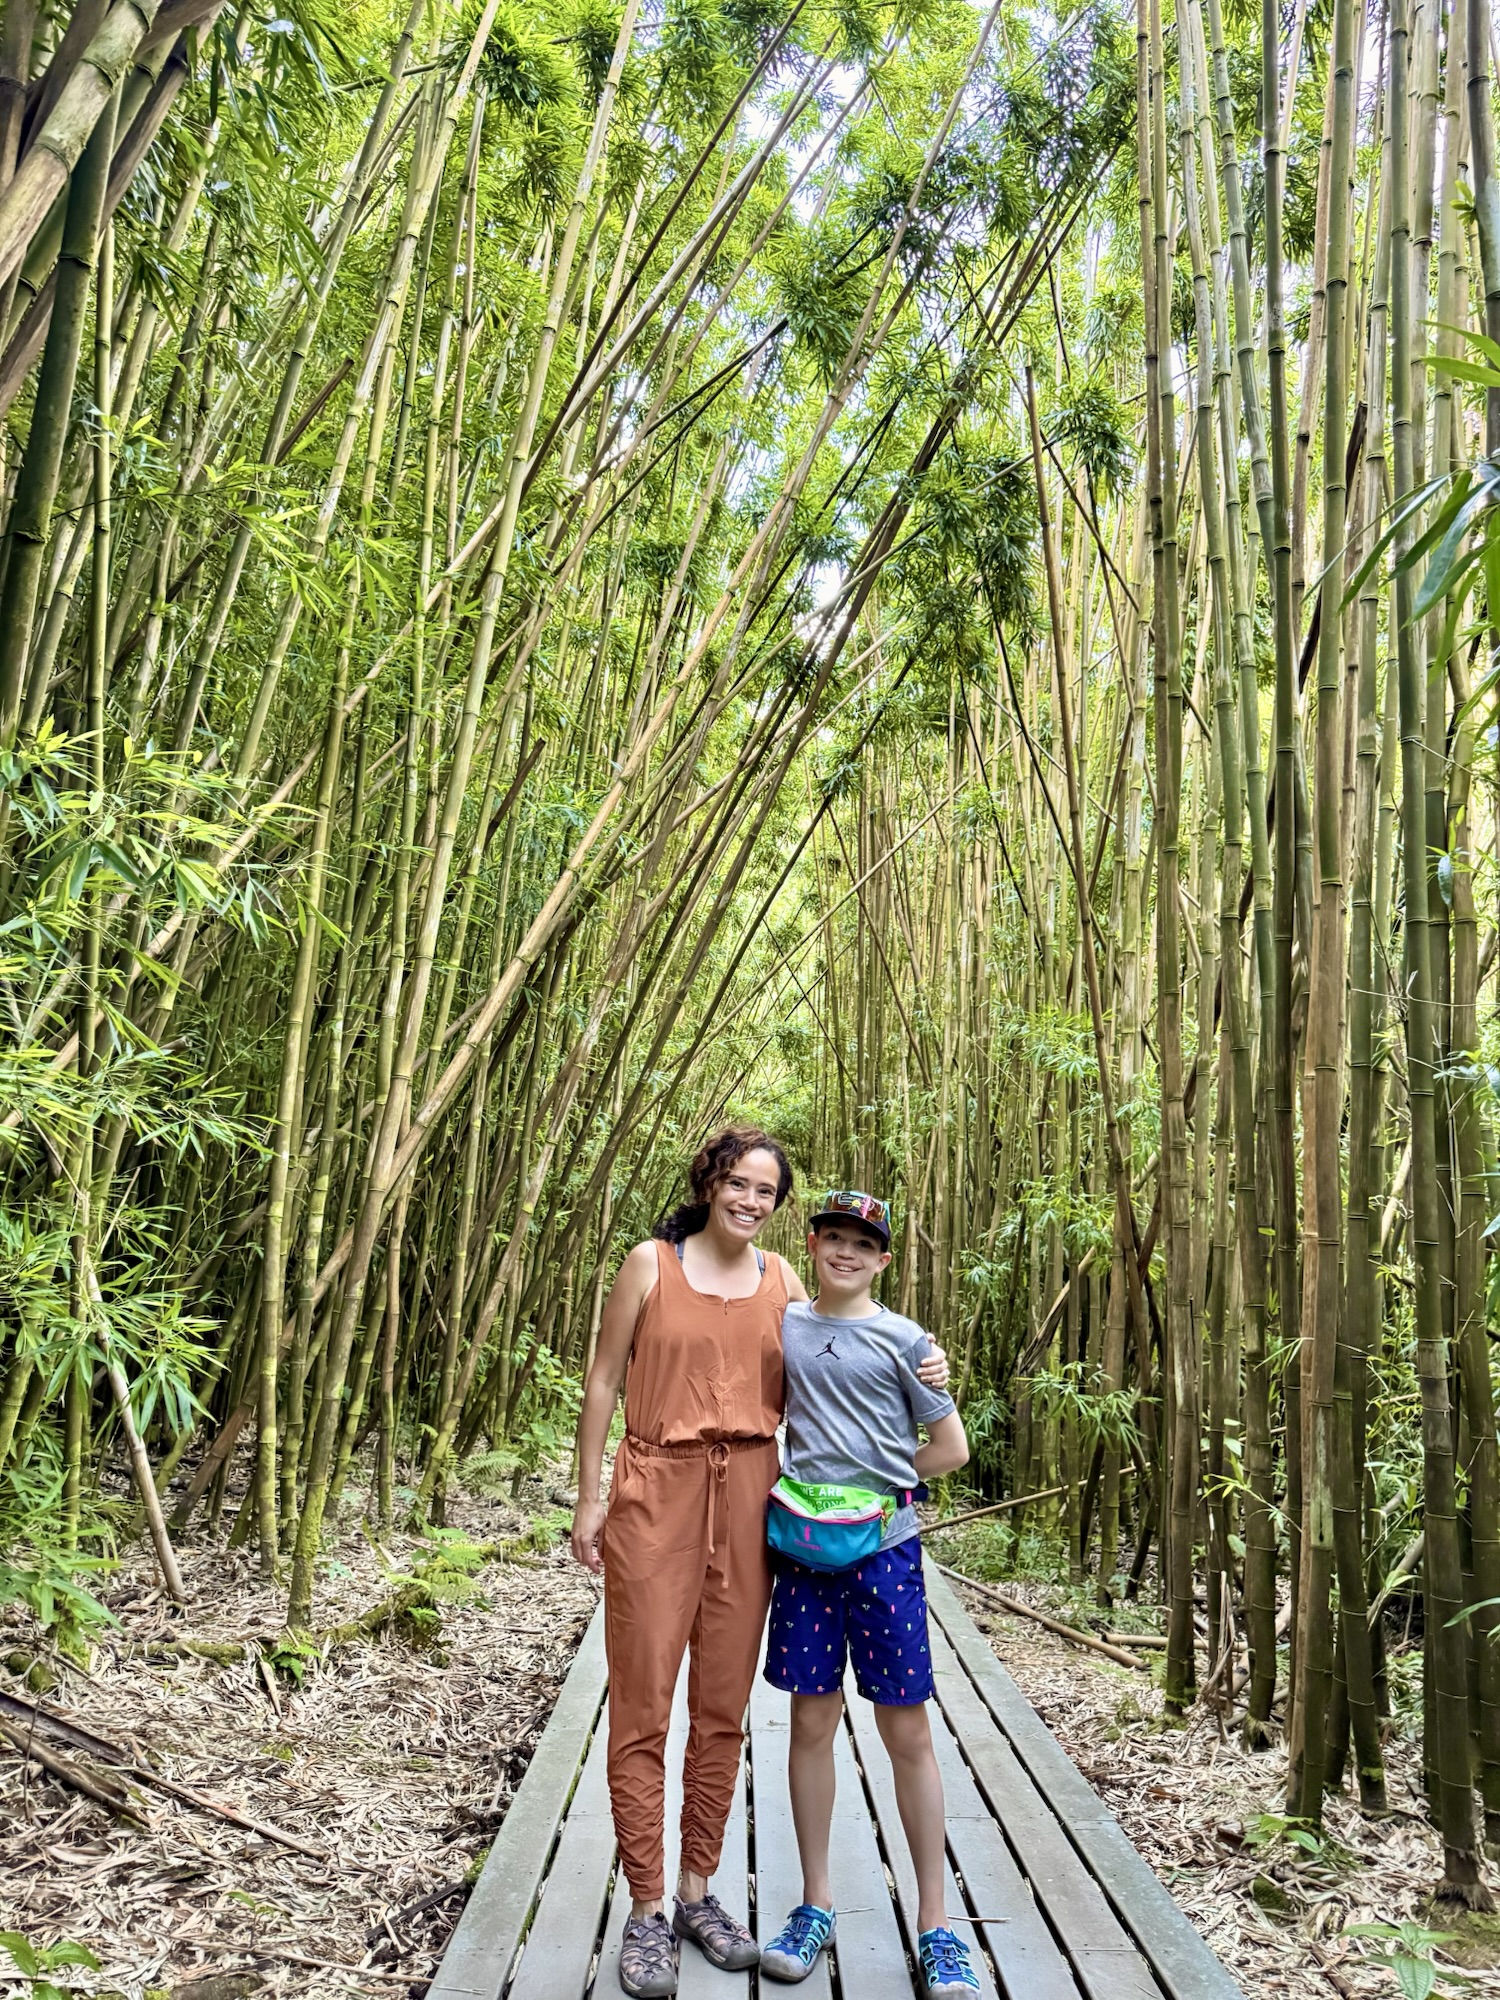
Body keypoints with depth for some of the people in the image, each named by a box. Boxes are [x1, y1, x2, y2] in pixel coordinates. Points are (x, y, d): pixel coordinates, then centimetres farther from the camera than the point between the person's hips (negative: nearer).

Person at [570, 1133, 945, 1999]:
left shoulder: (781, 1280, 7)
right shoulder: (652, 1263, -2)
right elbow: (604, 1381, 1)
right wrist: (591, 1497, -1)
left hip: (747, 1498, 3)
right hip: (657, 1493, -3)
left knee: (724, 1706, 12)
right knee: (644, 1703, 2)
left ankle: (698, 1888, 29)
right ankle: (647, 1910, 17)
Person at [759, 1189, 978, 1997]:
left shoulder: (903, 1341, -2)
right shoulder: (782, 1325, 7)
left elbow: (950, 1449, 1)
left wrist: (868, 1481, -2)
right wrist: (784, 1483, 3)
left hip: (884, 1547, -2)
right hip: (804, 1549, 3)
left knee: (908, 1733, 4)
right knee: (811, 1724, 11)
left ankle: (934, 1923, 18)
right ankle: (815, 1906, 26)